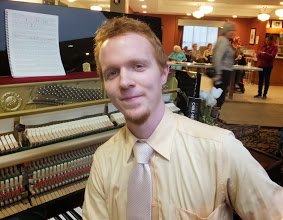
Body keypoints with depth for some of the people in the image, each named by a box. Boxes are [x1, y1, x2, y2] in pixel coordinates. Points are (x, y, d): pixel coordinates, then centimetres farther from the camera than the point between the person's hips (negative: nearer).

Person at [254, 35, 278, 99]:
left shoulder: (274, 47, -3)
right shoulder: (264, 46, 10)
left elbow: (272, 56, -15)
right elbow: (258, 55, 10)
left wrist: (265, 53, -26)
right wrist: (259, 54, -13)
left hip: (268, 66, -4)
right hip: (261, 65, 4)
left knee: (266, 80, 2)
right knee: (260, 80, 7)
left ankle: (264, 94, 8)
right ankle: (259, 93, 16)